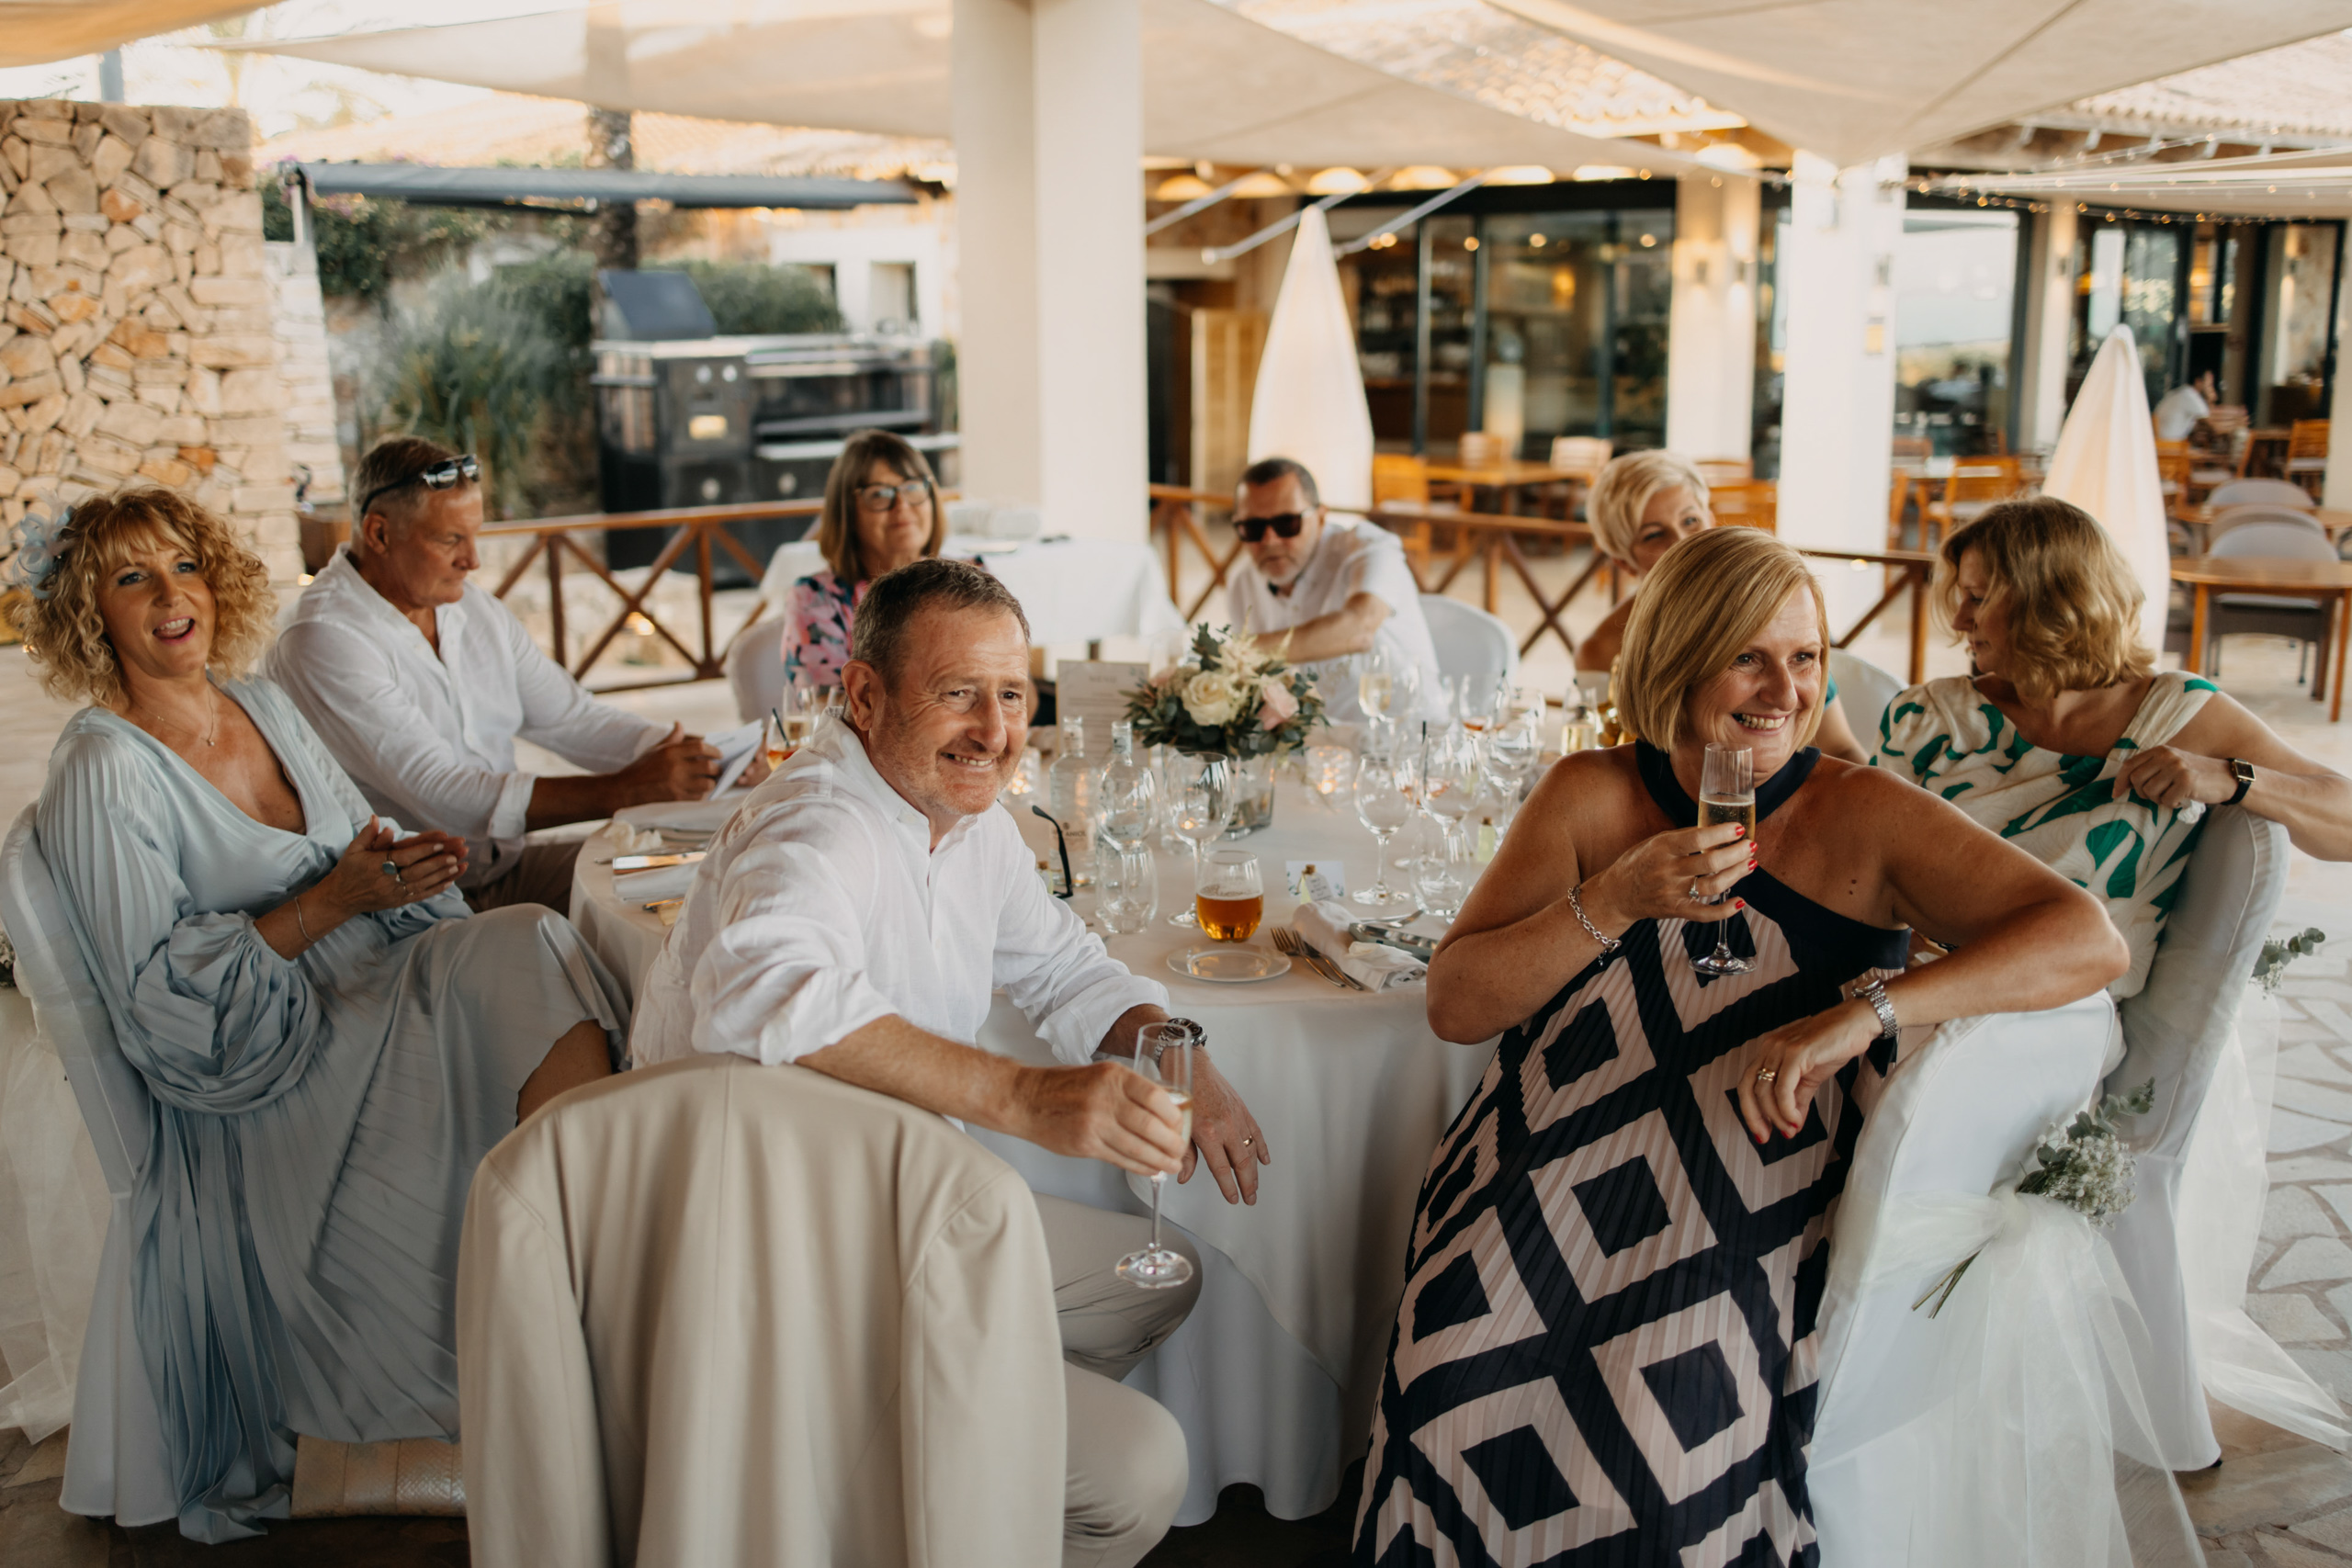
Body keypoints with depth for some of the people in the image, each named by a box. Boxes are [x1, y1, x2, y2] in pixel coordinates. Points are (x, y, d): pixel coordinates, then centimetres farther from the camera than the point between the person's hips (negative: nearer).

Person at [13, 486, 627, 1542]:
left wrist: (414, 861, -2)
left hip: (374, 998, 6)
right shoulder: (101, 772, -9)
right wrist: (333, 900, -18)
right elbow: (156, 999, -14)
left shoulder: (262, 704, 12)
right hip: (261, 1079, -6)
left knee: (534, 949, -23)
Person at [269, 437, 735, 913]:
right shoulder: (322, 640, -15)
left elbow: (572, 718, 13)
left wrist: (674, 752, -8)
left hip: (505, 865, 8)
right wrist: (625, 791, -31)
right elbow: (438, 795, -25)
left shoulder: (476, 610, 11)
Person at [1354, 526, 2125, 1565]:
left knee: (1670, 1449, -25)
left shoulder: (1864, 818, 1)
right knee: (1458, 1410, -22)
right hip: (1545, 1195, 2)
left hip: (1744, 1228, -1)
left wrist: (1862, 1010, -23)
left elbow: (2090, 940, -10)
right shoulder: (1591, 796, 6)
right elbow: (1453, 1005, 2)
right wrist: (1618, 901, -13)